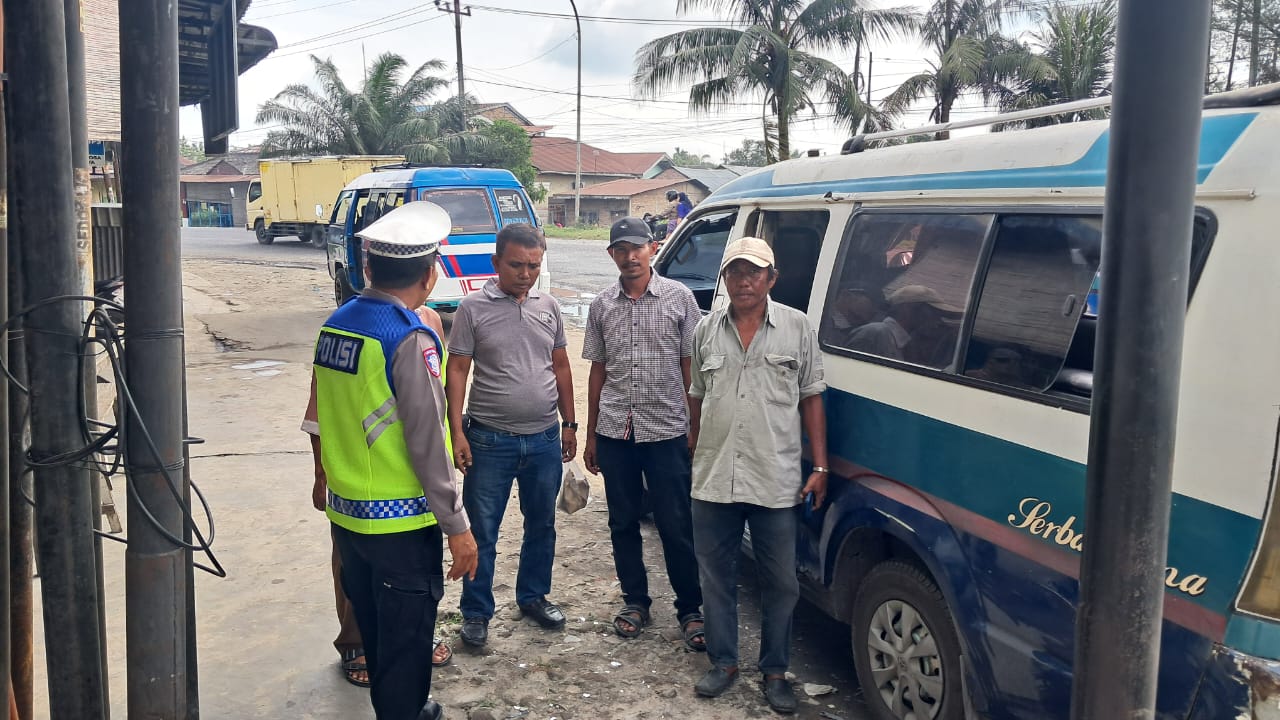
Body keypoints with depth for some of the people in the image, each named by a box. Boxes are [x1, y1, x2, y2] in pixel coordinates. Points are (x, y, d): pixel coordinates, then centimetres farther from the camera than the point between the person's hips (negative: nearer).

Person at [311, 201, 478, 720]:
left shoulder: (334, 324, 2)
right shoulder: (411, 339, -20)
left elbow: (327, 418, 10)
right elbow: (426, 444, -19)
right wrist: (457, 526, -13)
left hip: (345, 513, 8)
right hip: (401, 521, -7)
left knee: (373, 627, 22)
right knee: (406, 637, 8)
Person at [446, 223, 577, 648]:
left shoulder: (549, 307, 6)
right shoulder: (474, 308, -6)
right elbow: (457, 371, -7)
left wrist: (569, 424, 11)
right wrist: (457, 432, -12)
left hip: (545, 438, 4)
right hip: (490, 440, -4)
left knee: (541, 525, 16)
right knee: (482, 532, 5)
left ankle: (533, 596, 34)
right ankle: (476, 613, 19)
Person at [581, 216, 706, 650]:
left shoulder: (678, 297, -1)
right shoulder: (602, 306, 7)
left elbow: (691, 366, 1)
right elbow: (598, 371, 11)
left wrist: (696, 427, -3)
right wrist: (590, 435, 11)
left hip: (666, 430, -3)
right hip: (615, 432, 3)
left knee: (677, 526, 1)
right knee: (623, 522, 12)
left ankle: (690, 610, 15)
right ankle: (635, 602, 27)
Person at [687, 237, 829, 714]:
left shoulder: (797, 328, 0)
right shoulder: (707, 330, 7)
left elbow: (811, 399, 3)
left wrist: (819, 466, -1)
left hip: (777, 481, -2)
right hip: (713, 479, 3)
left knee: (781, 583, 7)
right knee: (716, 576, 13)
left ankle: (775, 671, 24)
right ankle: (723, 662, 29)